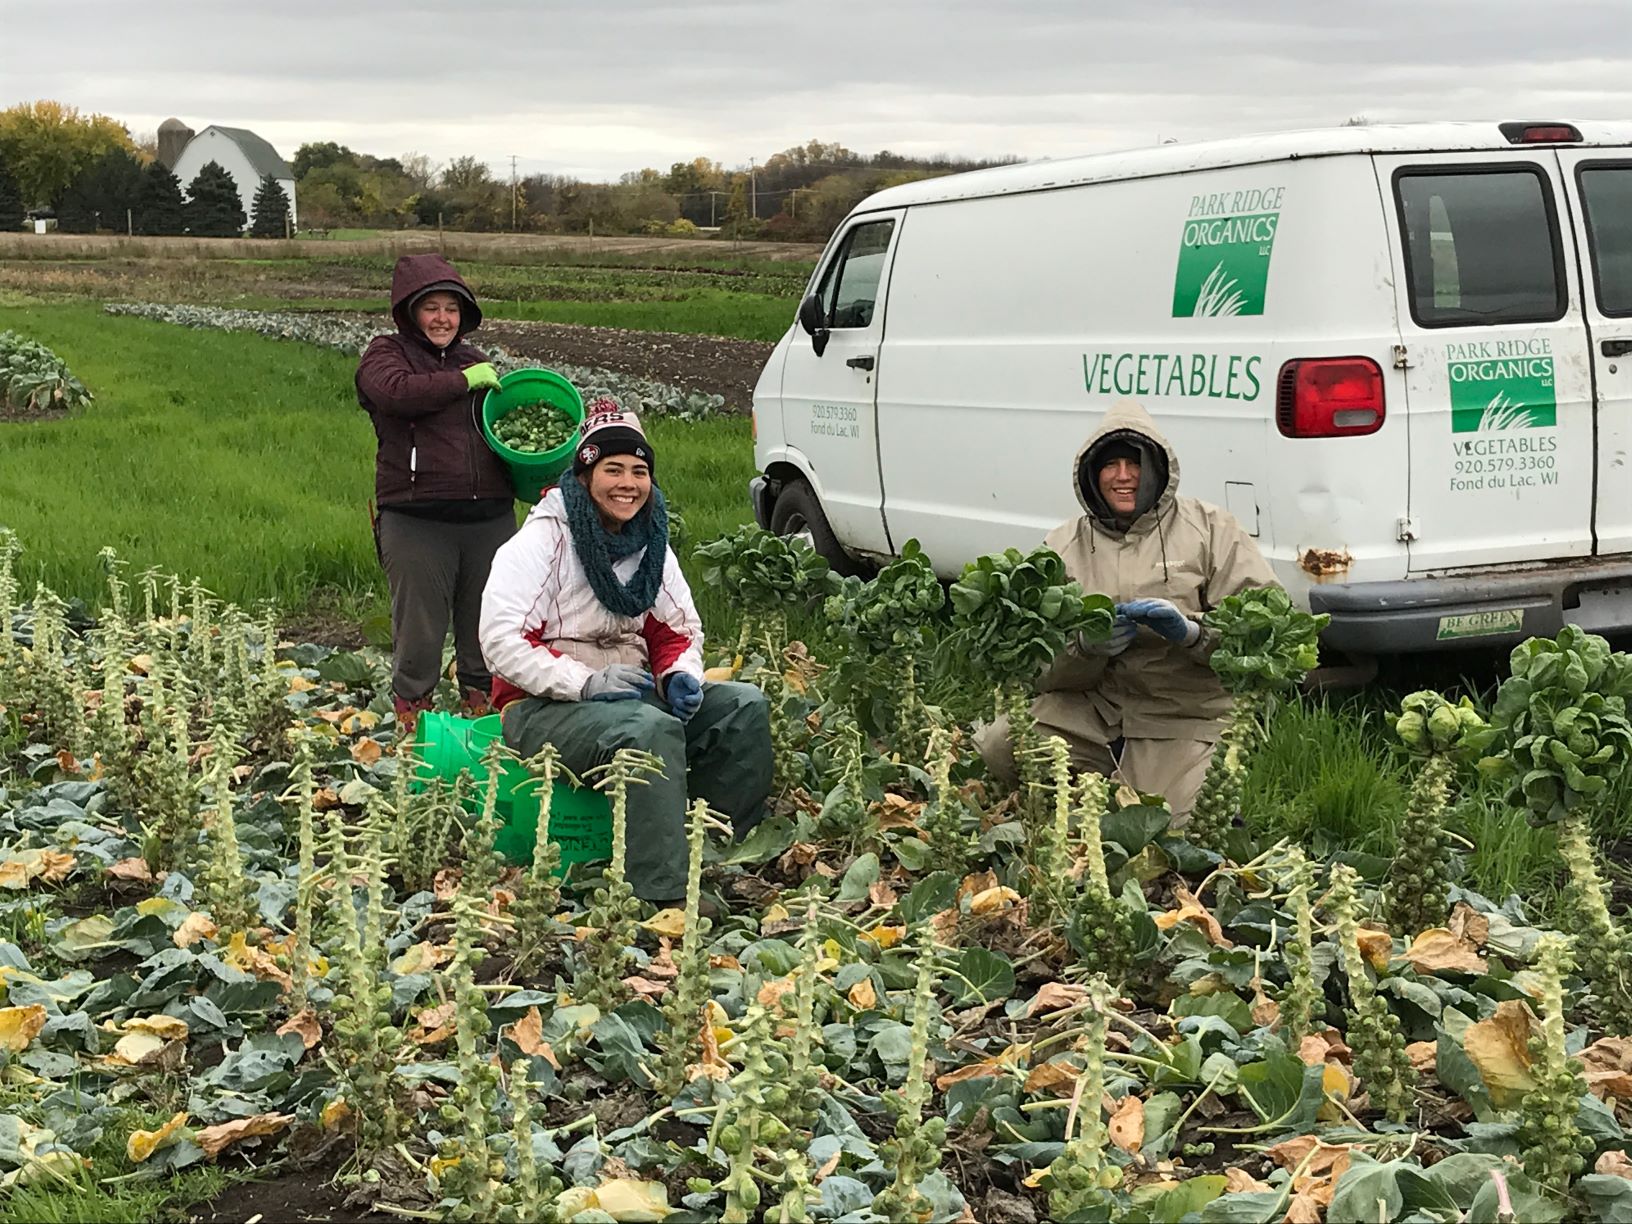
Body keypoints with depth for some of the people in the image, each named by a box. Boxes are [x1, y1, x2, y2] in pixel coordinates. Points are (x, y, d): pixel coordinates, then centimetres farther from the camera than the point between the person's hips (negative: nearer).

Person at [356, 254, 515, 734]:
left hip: (490, 518, 5)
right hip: (417, 523, -5)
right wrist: (463, 380, -12)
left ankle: (483, 704, 22)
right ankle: (411, 717, 11)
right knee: (419, 628, -1)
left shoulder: (477, 362, 20)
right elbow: (397, 391, -19)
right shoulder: (385, 354, 4)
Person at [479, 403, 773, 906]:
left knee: (745, 705, -12)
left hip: (632, 691, 7)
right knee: (652, 728, -36)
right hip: (544, 708, -7)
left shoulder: (650, 546, 10)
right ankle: (665, 897, -36)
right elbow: (501, 641, -18)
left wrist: (680, 673, -6)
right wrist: (586, 682, -27)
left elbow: (680, 631, 18)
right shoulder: (543, 541, -9)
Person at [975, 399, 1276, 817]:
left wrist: (1192, 632, -22)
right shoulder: (1062, 547, 9)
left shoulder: (1210, 529, 4)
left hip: (1186, 717, -2)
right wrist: (1086, 648, -18)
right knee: (994, 747, -22)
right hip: (1091, 708, 2)